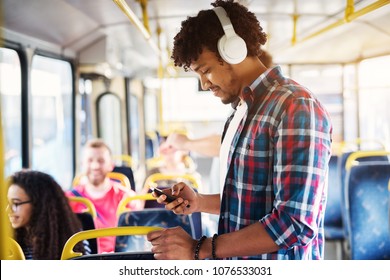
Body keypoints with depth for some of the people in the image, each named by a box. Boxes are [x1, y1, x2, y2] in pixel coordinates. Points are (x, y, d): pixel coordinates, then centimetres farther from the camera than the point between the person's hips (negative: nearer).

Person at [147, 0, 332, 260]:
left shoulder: (295, 108, -19)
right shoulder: (242, 113, 10)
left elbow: (296, 224, -26)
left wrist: (200, 249, -23)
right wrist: (198, 202, 3)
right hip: (237, 259, 8)